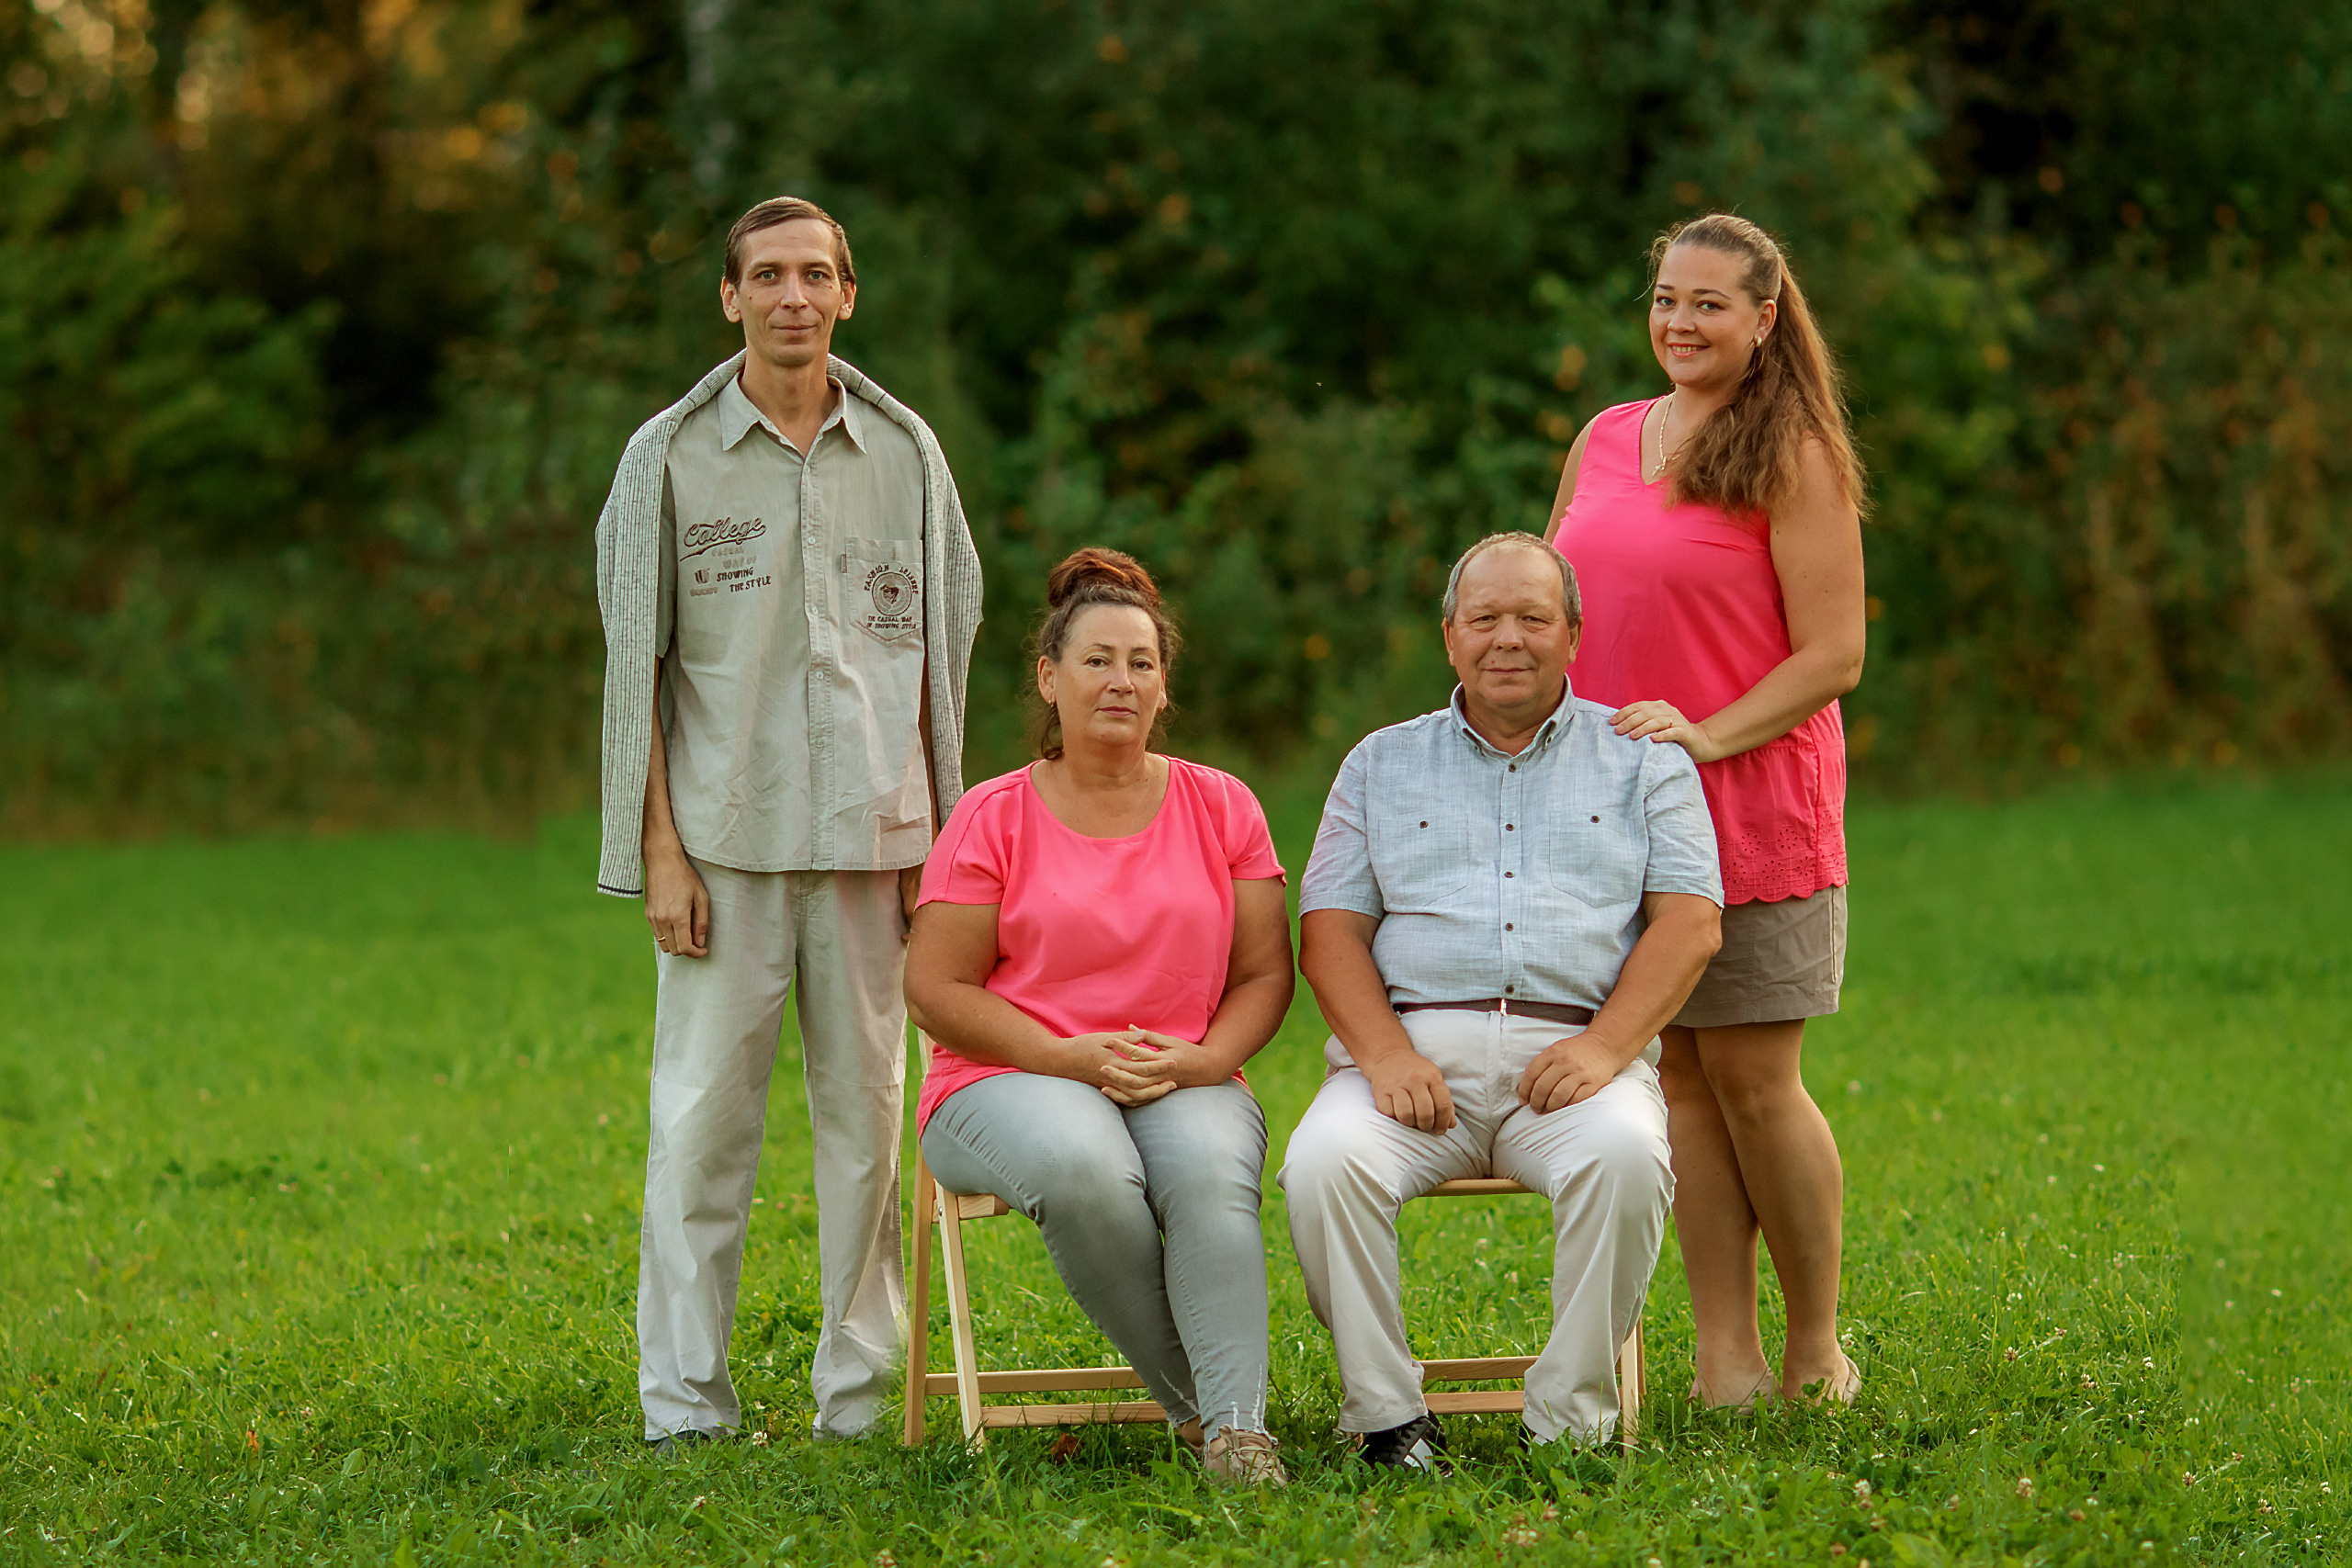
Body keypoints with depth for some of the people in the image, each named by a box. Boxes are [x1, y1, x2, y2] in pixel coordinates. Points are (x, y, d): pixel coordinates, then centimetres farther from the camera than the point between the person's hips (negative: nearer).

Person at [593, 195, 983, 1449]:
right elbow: (636, 662, 2)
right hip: (723, 837, -2)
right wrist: (660, 851, -5)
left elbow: (937, 653, 12)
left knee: (865, 1111, 4)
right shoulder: (670, 456, 3)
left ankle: (861, 1393, 11)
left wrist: (937, 836, 6)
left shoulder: (904, 452, 9)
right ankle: (684, 1406, 2)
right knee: (702, 1119, -3)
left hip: (869, 831, 2)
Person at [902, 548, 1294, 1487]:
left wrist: (1199, 1061, -10)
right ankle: (1192, 1402, -22)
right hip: (1013, 1079, -2)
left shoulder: (1222, 808, 11)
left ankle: (1239, 1428, -38)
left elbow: (1265, 973, 10)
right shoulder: (992, 818, 3)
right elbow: (936, 989, -1)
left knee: (1209, 1170, -35)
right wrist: (1072, 1058, -14)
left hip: (1188, 1082, 2)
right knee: (1084, 1170, -37)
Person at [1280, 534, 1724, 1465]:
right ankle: (1385, 1415, -18)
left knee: (1625, 1156, -35)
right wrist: (1387, 1055, -9)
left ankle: (1570, 1418, -23)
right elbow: (1329, 930, 10)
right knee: (1324, 1163, -30)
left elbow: (1689, 923, 4)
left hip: (1577, 1049, -1)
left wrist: (1604, 1048, -12)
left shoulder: (1642, 759, 15)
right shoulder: (1383, 765, 19)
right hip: (1415, 1047, 1)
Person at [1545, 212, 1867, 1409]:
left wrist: (1707, 735, -19)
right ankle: (1726, 1358, 8)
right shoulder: (1605, 441, 12)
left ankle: (1817, 1353, 10)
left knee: (1751, 1075, -4)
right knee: (1676, 1074, 4)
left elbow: (1833, 654, -9)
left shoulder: (1791, 458, -5)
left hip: (1750, 806, -5)